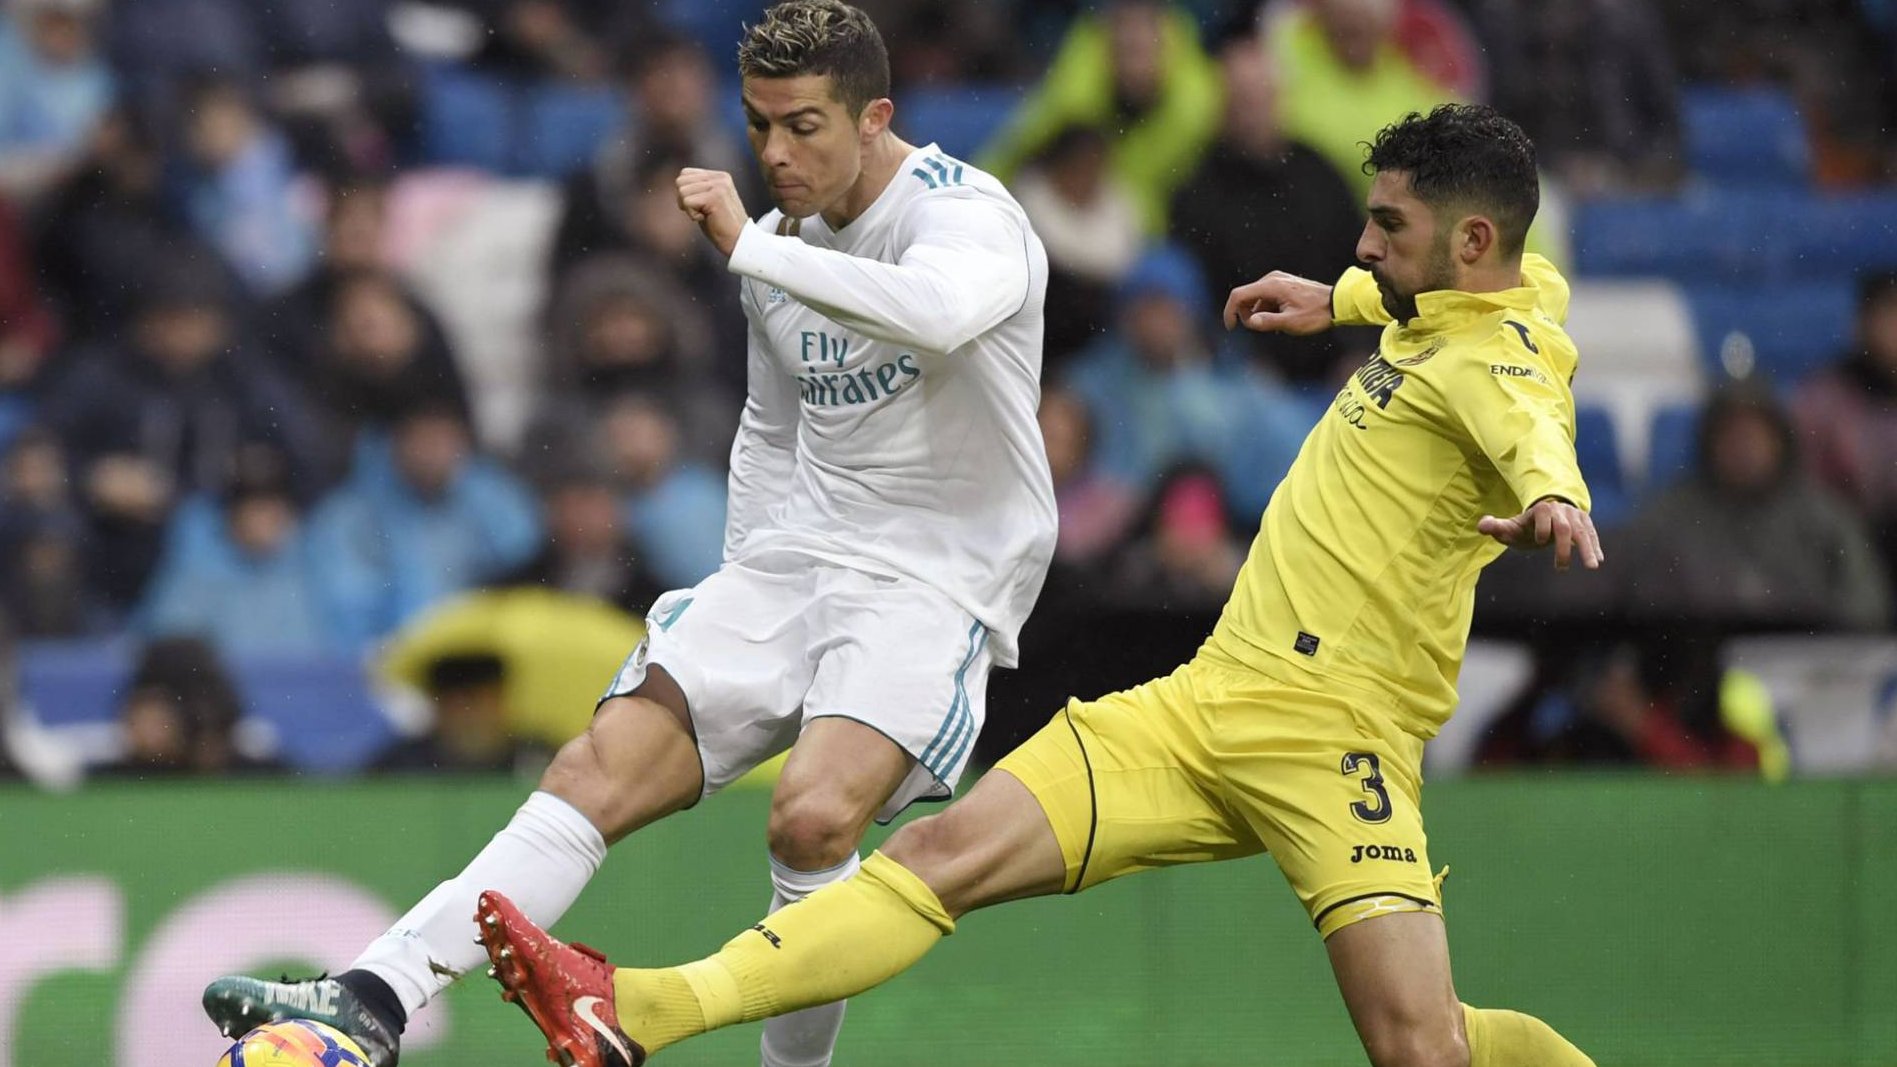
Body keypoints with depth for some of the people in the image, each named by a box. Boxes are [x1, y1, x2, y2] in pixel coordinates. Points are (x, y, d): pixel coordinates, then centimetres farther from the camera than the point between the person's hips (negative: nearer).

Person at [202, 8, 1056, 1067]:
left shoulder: (968, 214, -12)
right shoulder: (784, 242, 11)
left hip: (937, 578, -6)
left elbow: (939, 311, -38)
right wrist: (745, 588, 17)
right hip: (796, 554, 7)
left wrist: (749, 246, -33)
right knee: (598, 772, -9)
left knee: (813, 815, -30)